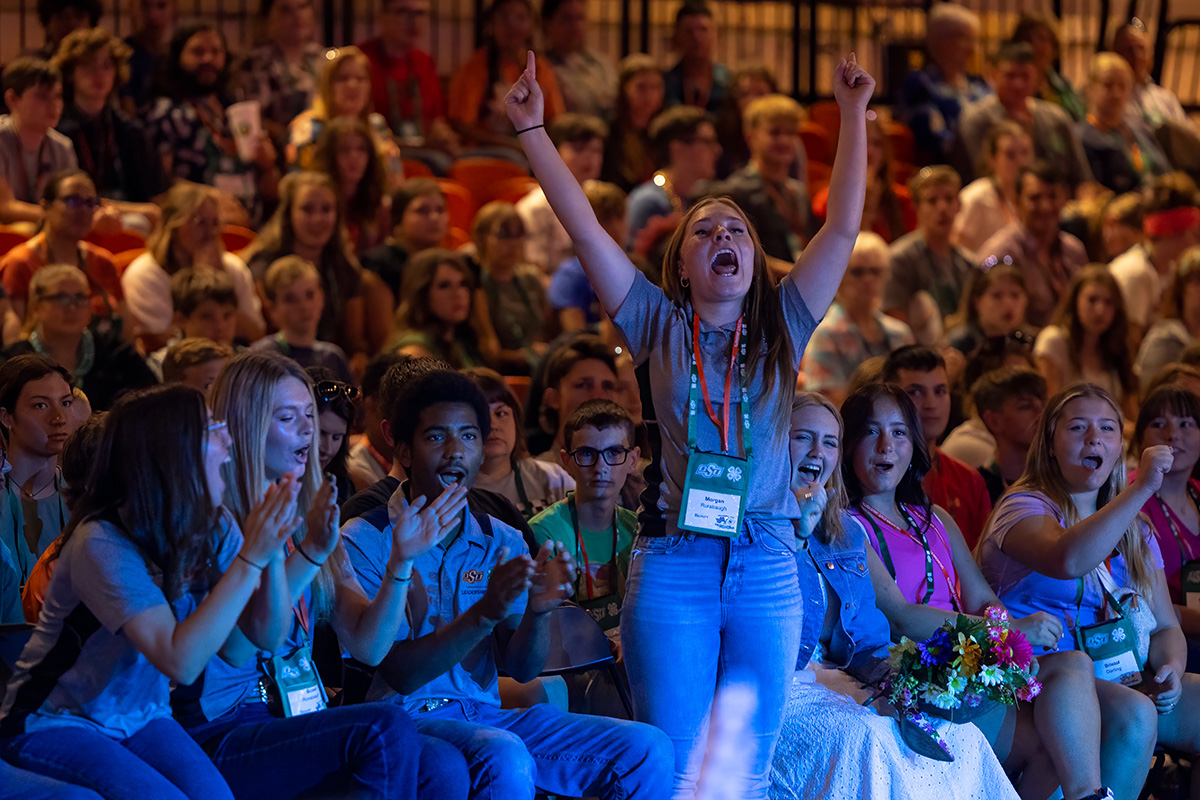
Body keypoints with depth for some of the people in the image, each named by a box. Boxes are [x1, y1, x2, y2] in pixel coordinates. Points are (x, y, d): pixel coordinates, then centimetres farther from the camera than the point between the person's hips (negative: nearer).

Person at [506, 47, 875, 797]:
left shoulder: (783, 327, 10)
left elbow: (843, 228, 5)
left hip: (767, 567, 1)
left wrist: (854, 115, 3)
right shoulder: (661, 326, 7)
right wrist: (532, 129, -1)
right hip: (674, 563, -1)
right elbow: (586, 229, 3)